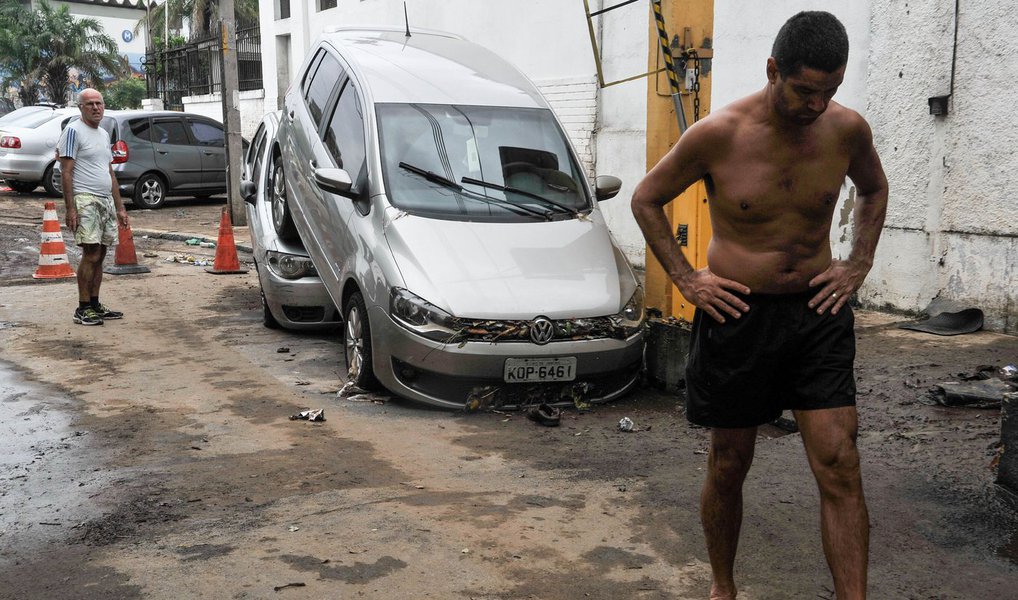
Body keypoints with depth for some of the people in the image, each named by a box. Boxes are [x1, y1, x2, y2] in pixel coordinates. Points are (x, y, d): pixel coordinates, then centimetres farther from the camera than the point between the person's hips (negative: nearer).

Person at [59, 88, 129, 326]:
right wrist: (70, 209, -19)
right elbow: (66, 172, -12)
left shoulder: (104, 134, 19)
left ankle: (95, 304, 15)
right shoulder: (73, 131, -6)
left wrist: (120, 207, 19)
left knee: (99, 255, 8)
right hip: (85, 201, -8)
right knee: (91, 254, -11)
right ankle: (83, 309, -6)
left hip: (106, 201, 8)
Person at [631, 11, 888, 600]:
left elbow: (874, 188, 19)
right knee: (730, 465, 10)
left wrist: (859, 264, 7)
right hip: (738, 314, -2)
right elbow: (646, 199, 1)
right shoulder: (718, 135, -13)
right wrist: (685, 277, -5)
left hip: (818, 313, 2)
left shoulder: (847, 129, -5)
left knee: (840, 468, -5)